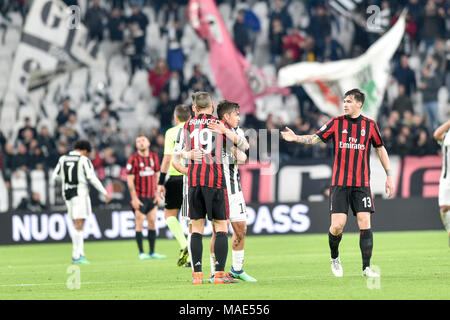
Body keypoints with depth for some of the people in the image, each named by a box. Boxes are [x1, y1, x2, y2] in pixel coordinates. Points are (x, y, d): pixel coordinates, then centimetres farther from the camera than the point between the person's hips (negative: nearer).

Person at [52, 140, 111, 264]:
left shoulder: (63, 159, 7)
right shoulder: (84, 160, -7)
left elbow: (55, 176, 12)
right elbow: (92, 179, -12)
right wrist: (105, 193, -5)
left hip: (67, 194, 6)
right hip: (80, 194, -6)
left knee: (78, 225, 13)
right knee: (79, 226, -4)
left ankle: (80, 253, 8)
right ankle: (76, 256, -6)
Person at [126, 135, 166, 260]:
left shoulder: (154, 157, 8)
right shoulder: (133, 159, -7)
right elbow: (130, 180, -9)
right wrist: (134, 198, -13)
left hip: (152, 197, 5)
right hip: (139, 198, -5)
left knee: (152, 223, 4)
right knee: (139, 224, -4)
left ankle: (152, 252, 10)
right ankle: (141, 253, 1)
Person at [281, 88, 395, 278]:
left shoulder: (370, 125, 5)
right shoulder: (336, 123, 4)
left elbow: (380, 149, 14)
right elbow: (315, 138, 2)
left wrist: (389, 176, 12)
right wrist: (295, 138, -14)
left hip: (362, 184, 0)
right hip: (340, 183, 0)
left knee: (365, 223, -8)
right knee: (337, 225, -8)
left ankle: (366, 268, -2)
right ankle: (334, 258, 20)